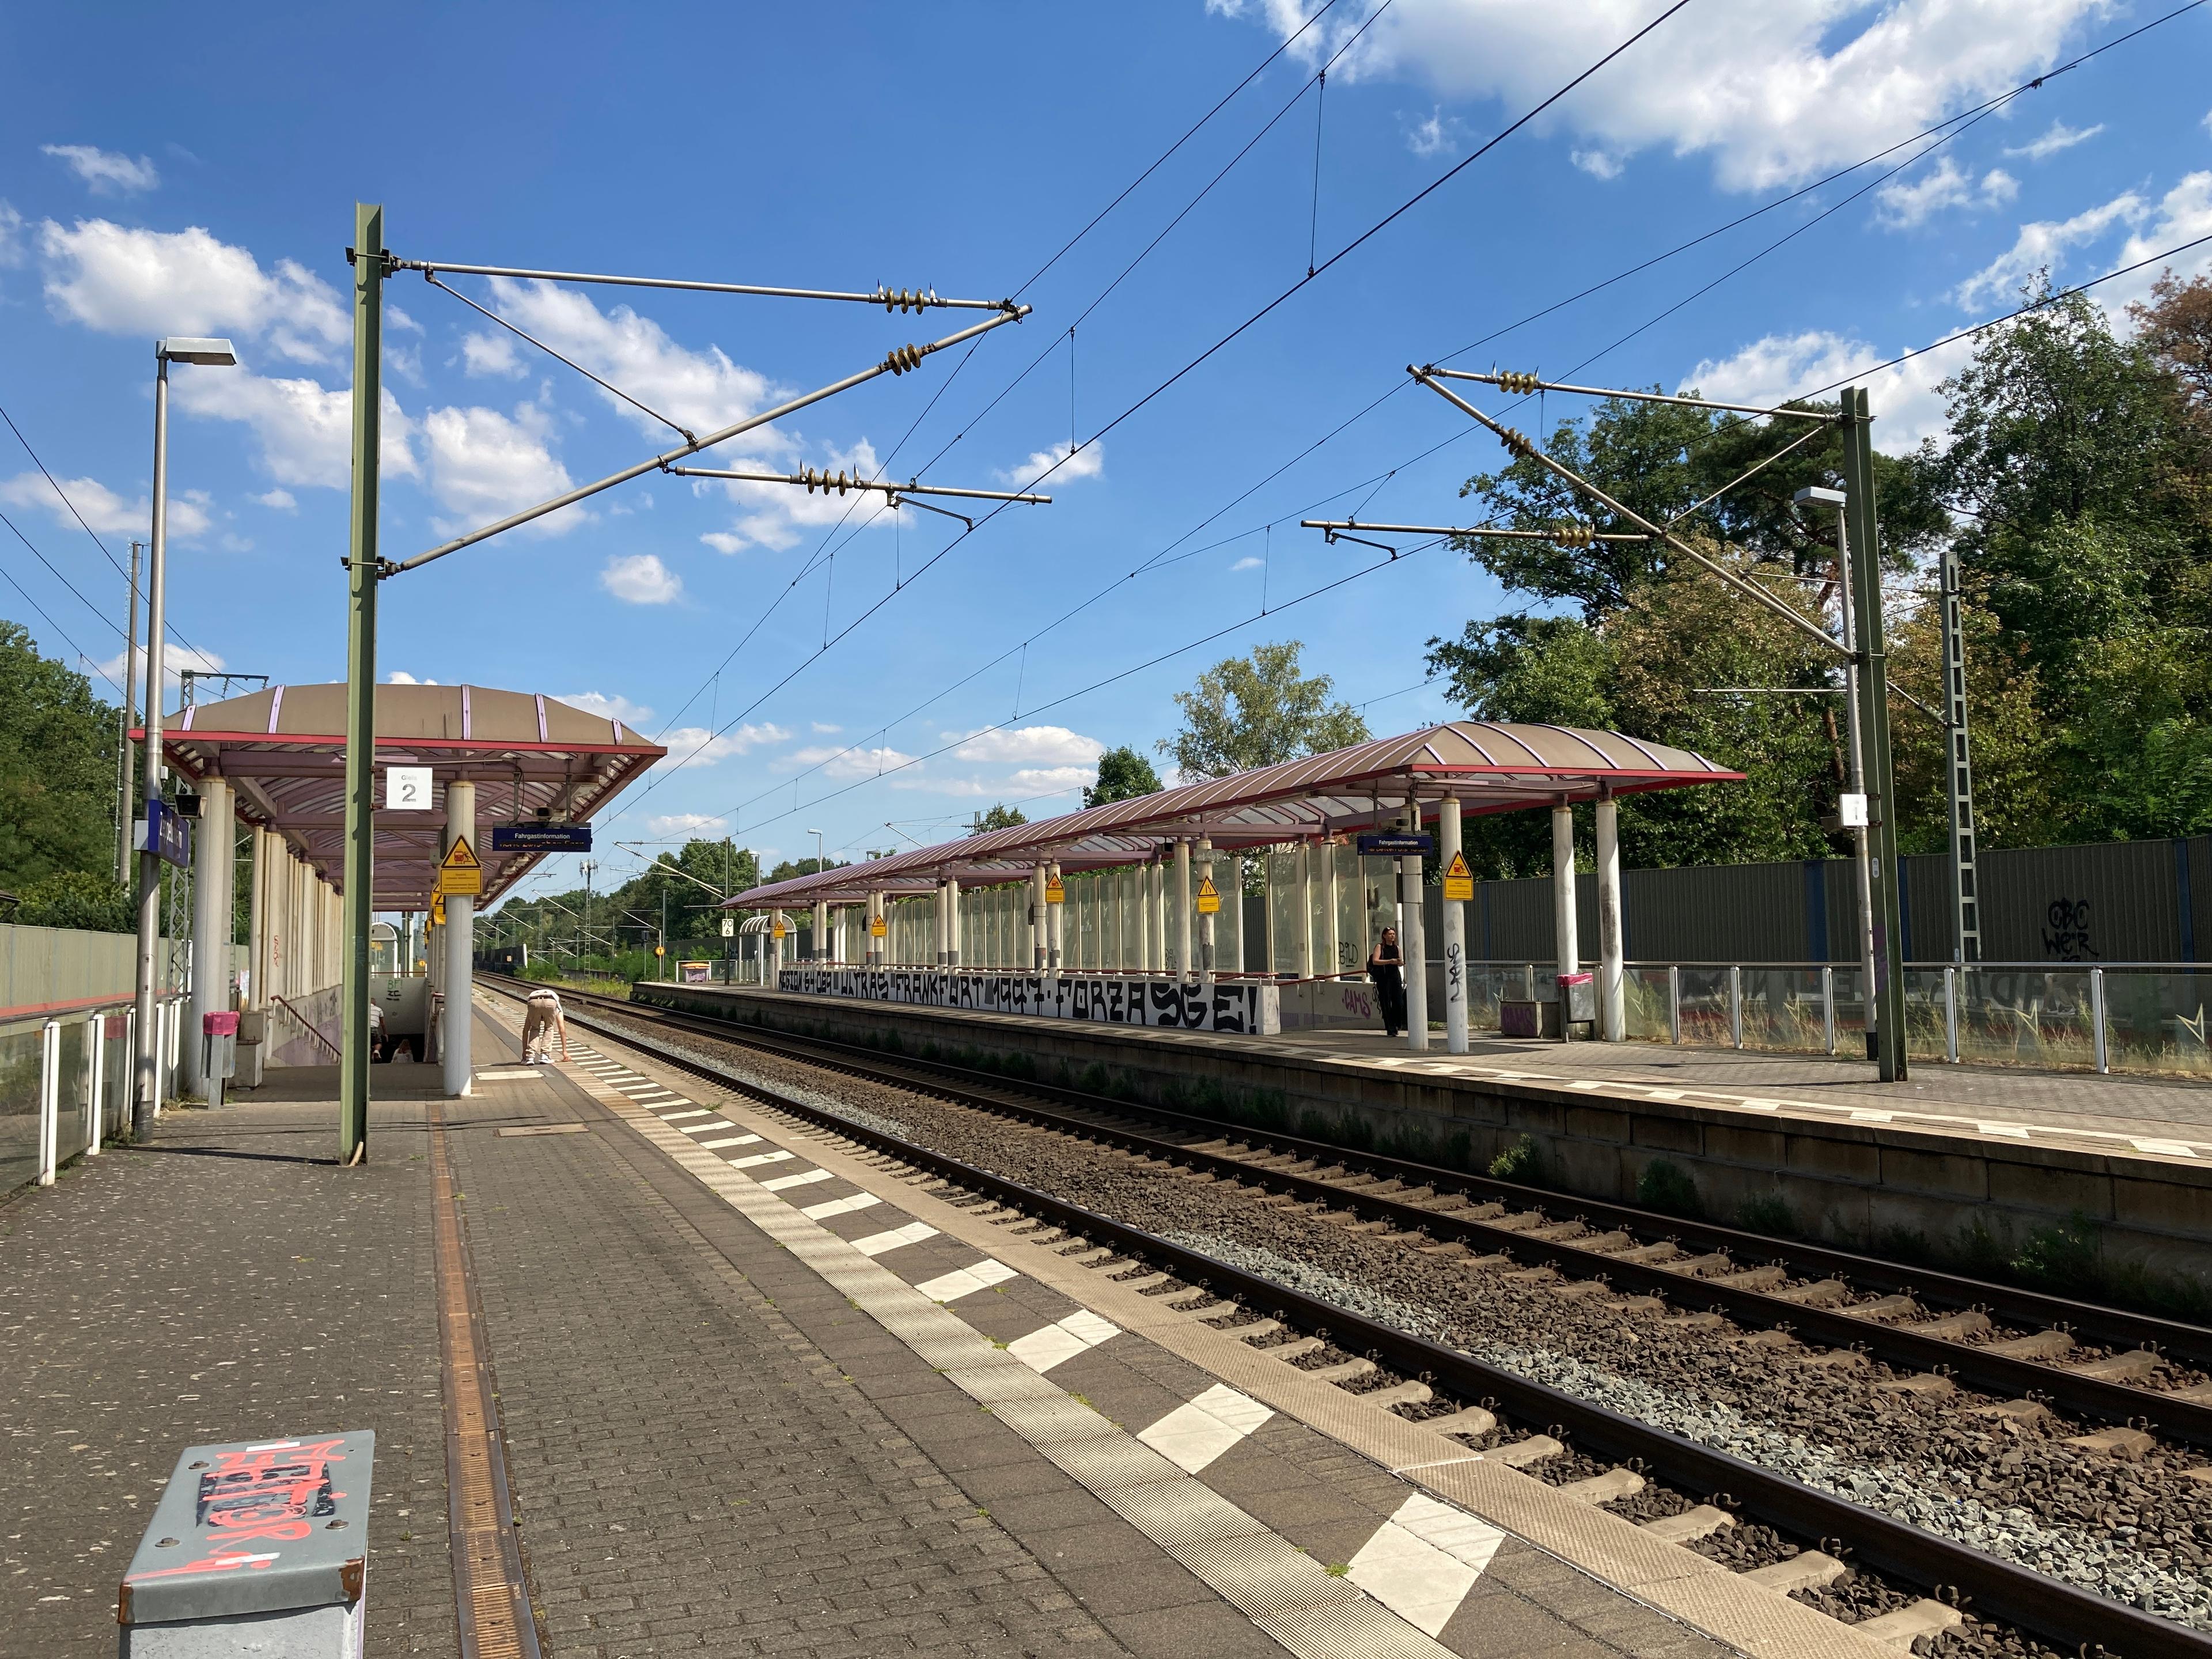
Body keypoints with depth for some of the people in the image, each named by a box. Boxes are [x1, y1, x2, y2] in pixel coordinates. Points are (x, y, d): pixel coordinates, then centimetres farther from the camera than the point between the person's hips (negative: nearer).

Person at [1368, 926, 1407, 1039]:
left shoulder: (1396, 948, 14)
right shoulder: (1380, 946, -1)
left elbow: (1400, 962, 22)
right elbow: (1375, 961, -13)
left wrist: (1401, 963, -3)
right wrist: (1390, 961, -21)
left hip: (1395, 976, 4)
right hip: (1383, 978, -4)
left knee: (1399, 1003, -4)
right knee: (1386, 1004, -3)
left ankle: (1397, 1025, 18)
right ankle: (1390, 1030, 1)